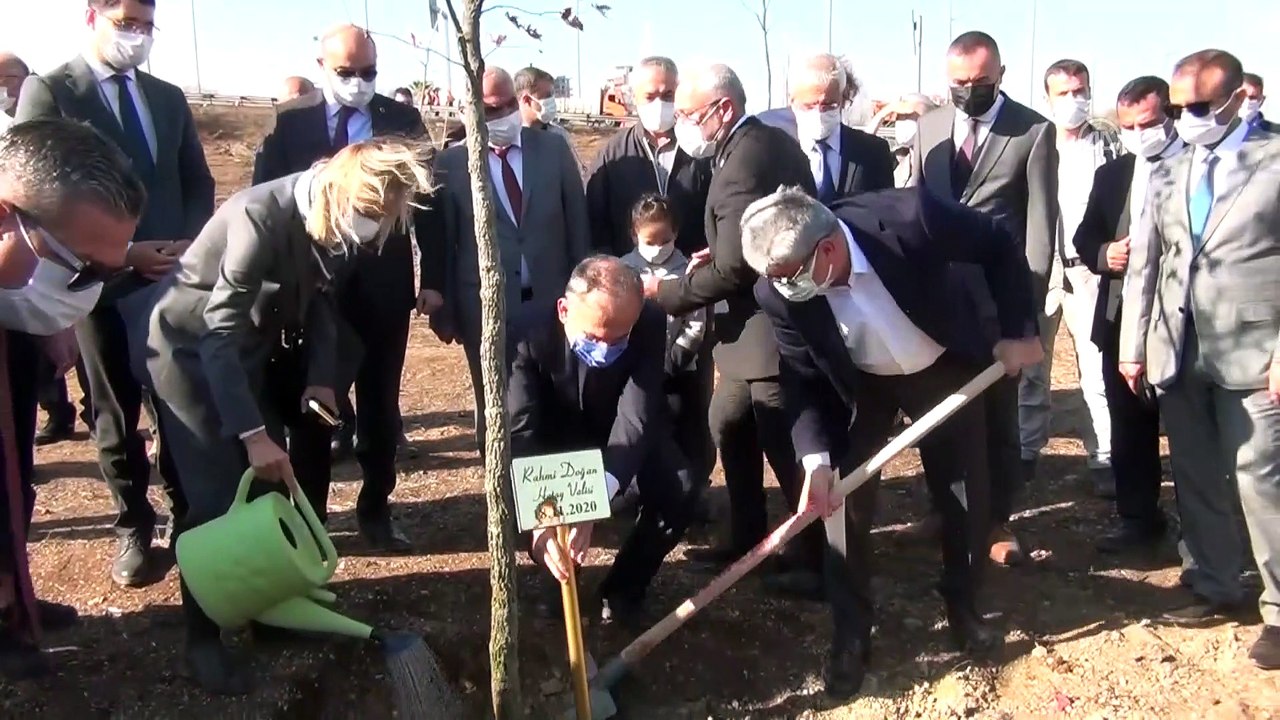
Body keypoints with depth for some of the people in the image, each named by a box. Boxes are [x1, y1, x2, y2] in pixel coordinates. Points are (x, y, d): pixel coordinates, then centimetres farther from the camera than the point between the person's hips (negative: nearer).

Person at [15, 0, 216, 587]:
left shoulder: (168, 97, 13)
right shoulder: (47, 91, -2)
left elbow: (198, 181, 13)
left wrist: (189, 242, -6)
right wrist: (121, 251, -15)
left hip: (174, 274, 3)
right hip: (101, 277, -3)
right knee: (116, 413, 8)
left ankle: (188, 516, 19)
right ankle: (134, 528, 21)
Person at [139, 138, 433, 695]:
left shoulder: (339, 221, -11)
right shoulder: (260, 217, -33)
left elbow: (319, 296, 5)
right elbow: (219, 332, -34)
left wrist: (321, 375, -7)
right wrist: (252, 433, -38)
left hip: (252, 346, 7)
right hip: (191, 347, -7)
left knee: (269, 486, 8)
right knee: (217, 496, -8)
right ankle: (203, 638, 8)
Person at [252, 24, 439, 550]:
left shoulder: (403, 120, 3)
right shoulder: (290, 122, 0)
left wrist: (433, 278, -3)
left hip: (385, 284, 1)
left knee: (381, 403, 11)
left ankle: (376, 509, 25)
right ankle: (308, 516, 20)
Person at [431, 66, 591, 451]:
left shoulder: (554, 149, 4)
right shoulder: (451, 162, -2)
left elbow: (578, 222, 6)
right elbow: (442, 242, 1)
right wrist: (445, 310, 0)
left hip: (552, 300, 1)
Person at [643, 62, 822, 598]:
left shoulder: (741, 165, -22)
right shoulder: (770, 139, 9)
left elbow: (733, 270, -24)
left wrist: (665, 291, -13)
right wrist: (715, 253, 6)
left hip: (772, 330, -11)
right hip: (764, 322, 11)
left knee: (787, 449, 1)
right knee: (728, 426, 20)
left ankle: (821, 563, 16)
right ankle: (746, 538, 33)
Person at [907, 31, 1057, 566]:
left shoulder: (1034, 131, -3)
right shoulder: (929, 127, 8)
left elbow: (1041, 219, -6)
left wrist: (1031, 299, -11)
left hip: (1000, 293, -3)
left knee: (998, 409, 6)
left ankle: (997, 518, 19)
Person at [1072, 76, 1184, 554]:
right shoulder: (1110, 174, 11)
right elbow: (1084, 236, 11)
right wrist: (1104, 254, -10)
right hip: (1122, 318, 5)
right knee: (1129, 425, 11)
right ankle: (1138, 518, 24)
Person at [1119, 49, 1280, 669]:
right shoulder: (1167, 174, 12)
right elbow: (1144, 265, 12)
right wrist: (1132, 345, 8)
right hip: (1179, 352, 5)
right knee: (1195, 480, 12)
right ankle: (1214, 588, 28)